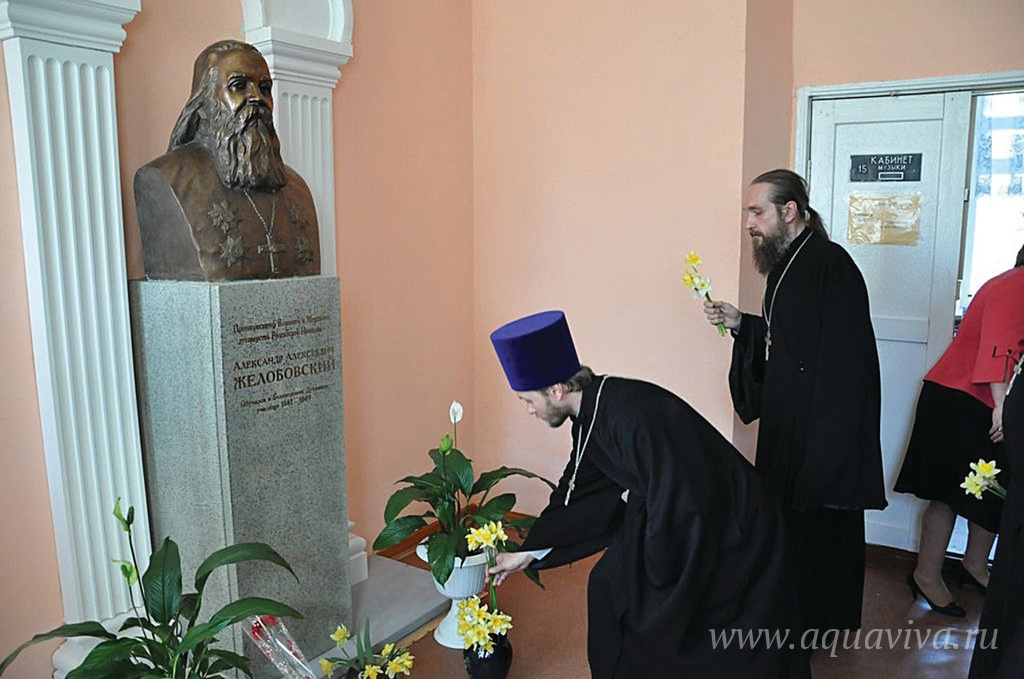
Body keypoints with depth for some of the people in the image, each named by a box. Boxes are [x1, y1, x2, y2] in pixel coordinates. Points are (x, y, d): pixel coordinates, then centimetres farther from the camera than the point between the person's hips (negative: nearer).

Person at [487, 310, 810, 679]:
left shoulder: (633, 414, -31)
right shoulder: (591, 415, -3)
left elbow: (683, 502, -27)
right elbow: (579, 495, 10)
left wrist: (657, 571, -13)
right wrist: (529, 553, 15)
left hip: (730, 531, -8)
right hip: (675, 519, 8)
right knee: (611, 586, 10)